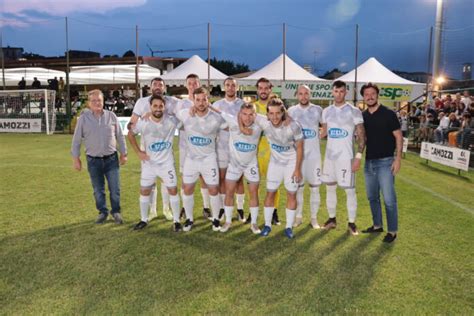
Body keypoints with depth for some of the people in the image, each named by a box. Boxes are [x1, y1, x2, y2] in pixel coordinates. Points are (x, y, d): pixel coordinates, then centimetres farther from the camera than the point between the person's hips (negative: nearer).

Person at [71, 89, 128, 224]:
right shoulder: (83, 118, -3)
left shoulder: (111, 116, 0)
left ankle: (116, 212, 22)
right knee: (98, 190, 11)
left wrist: (123, 154, 8)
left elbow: (119, 136, 7)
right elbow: (76, 140, 3)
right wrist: (76, 158, 2)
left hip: (111, 159, 0)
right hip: (93, 161, 0)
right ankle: (103, 212, 28)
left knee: (115, 189, 4)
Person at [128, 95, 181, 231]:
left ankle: (176, 221, 15)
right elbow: (131, 134, 5)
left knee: (173, 190, 1)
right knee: (144, 191, 8)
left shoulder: (171, 121, -14)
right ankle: (144, 220, 27)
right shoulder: (143, 123, -12)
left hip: (166, 163, -1)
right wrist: (138, 152, 0)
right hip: (148, 164, 1)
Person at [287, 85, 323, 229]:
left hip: (313, 154, 0)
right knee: (298, 187, 7)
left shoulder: (317, 110, 1)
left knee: (314, 187, 4)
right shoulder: (291, 111, 3)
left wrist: (319, 136, 0)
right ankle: (298, 216, 20)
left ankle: (314, 218, 16)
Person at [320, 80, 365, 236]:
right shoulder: (326, 111, 7)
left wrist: (358, 156, -15)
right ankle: (332, 219, 25)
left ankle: (351, 223, 11)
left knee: (349, 190, 0)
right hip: (330, 156, 5)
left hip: (346, 157, -5)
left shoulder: (354, 111, -7)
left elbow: (361, 136, -8)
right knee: (330, 188, 11)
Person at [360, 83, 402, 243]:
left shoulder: (388, 114, -7)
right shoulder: (363, 116, 7)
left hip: (385, 162, -5)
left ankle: (392, 231, 9)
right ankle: (377, 225, 29)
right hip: (369, 162, 6)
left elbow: (398, 137, -7)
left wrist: (398, 158, -14)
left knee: (389, 198, -4)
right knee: (372, 197, 14)